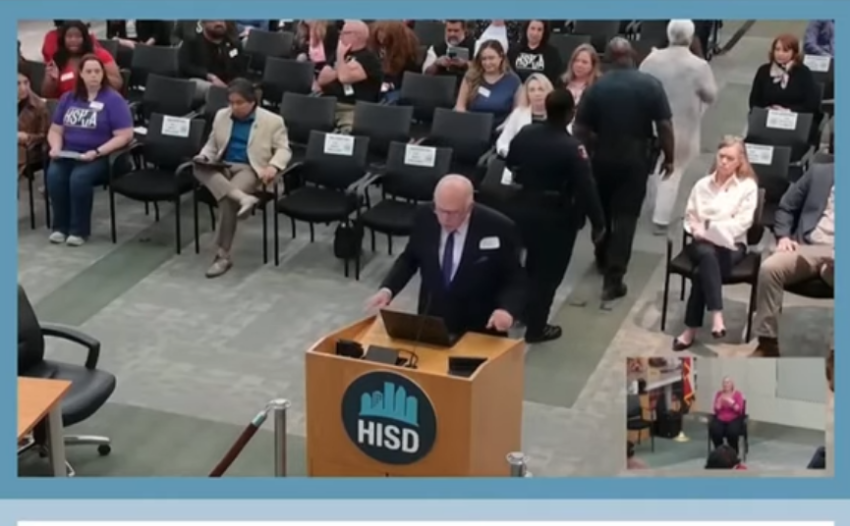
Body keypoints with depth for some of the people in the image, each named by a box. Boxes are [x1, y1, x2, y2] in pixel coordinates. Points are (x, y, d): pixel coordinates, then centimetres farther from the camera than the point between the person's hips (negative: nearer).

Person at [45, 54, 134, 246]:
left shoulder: (113, 99, -3)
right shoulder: (69, 98, 13)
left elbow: (124, 136, -10)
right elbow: (55, 130, 17)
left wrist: (96, 153, -19)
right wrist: (56, 147, -5)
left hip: (100, 157, -4)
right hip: (68, 153, 4)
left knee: (79, 178, -33)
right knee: (54, 175, -27)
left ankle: (79, 229, -18)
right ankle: (60, 226, -12)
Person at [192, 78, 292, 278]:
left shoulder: (272, 121, 2)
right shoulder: (221, 115, 15)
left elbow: (284, 149, 0)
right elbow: (212, 144, 22)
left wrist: (273, 166, -21)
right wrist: (204, 156, -1)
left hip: (249, 169, -4)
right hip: (222, 167, 5)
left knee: (228, 199, -33)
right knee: (199, 168, -31)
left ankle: (223, 255, -26)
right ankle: (242, 198, -43)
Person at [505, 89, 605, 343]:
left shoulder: (524, 134, -6)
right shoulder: (572, 148, -24)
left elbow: (509, 165, 10)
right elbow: (586, 188, -23)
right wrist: (598, 222, -13)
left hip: (523, 208, 6)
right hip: (556, 216, -6)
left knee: (533, 263, 27)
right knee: (548, 271, 8)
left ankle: (524, 310, 42)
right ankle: (536, 327, 16)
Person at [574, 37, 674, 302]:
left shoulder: (596, 87, -6)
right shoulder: (650, 85, -9)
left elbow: (580, 128, -6)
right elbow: (664, 125, -10)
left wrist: (593, 147, 11)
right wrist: (669, 157, 1)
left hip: (603, 156, 2)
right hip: (636, 158, -2)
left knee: (602, 209, 22)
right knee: (626, 215, 1)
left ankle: (603, 259, 41)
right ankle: (613, 279, -4)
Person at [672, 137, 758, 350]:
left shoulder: (748, 186, 5)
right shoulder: (702, 184, 17)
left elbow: (742, 223, -4)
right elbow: (690, 216, 17)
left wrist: (711, 228, -13)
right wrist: (697, 229, -6)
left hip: (731, 244, -2)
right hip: (703, 242, 2)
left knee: (704, 269, -34)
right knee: (707, 255, -38)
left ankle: (692, 329, -34)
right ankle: (717, 316, -46)